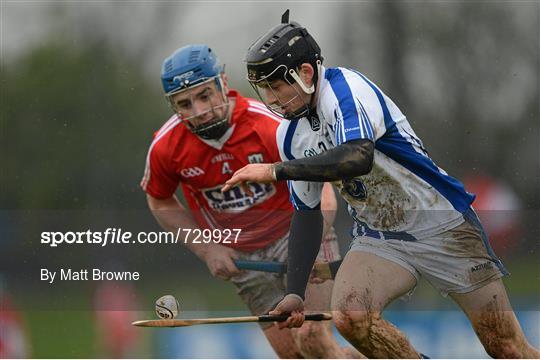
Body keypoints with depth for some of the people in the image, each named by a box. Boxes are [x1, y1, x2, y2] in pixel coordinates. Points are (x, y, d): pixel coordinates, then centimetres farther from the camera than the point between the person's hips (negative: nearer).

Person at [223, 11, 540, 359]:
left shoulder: (344, 86, -20)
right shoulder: (290, 134, 3)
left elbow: (358, 157, -38)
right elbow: (307, 213, 13)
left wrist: (276, 170, -34)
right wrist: (295, 294, 6)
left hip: (443, 223, -6)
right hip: (378, 236, 6)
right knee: (350, 316, -23)